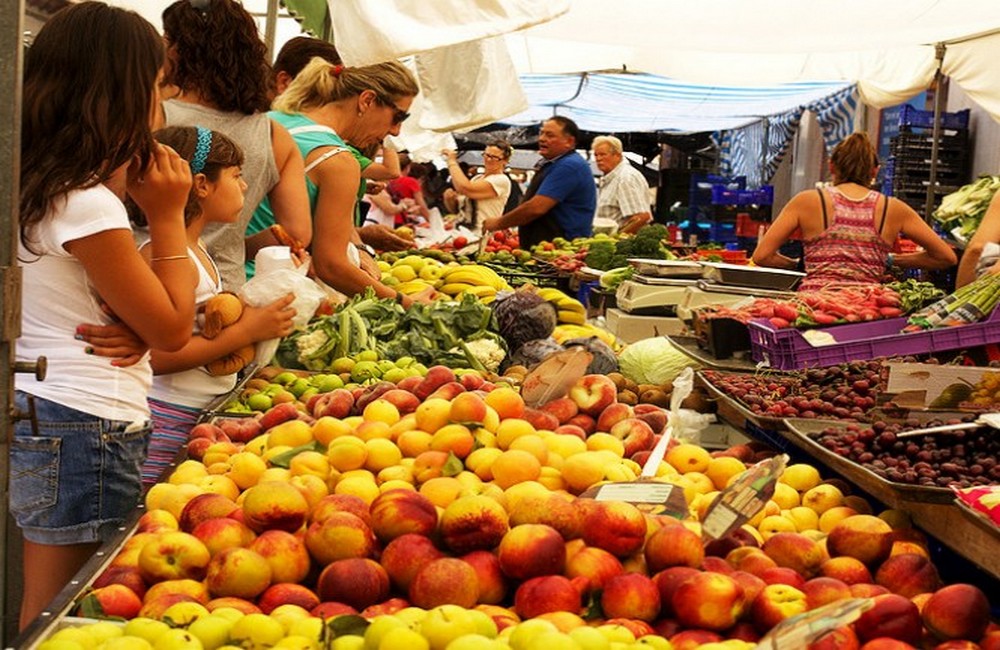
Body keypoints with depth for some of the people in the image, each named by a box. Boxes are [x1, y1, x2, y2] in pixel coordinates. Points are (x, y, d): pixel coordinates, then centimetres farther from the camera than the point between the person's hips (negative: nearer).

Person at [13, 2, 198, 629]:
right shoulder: (88, 205, -18)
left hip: (41, 417, 10)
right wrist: (167, 215, -3)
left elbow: (126, 296, 15)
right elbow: (171, 329, -10)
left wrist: (125, 195, 7)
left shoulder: (45, 188, 9)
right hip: (84, 432, -10)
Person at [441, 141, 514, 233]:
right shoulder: (477, 178, 18)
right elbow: (455, 210, 21)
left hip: (479, 234, -7)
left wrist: (452, 161, -6)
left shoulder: (502, 180, -6)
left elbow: (466, 188, -18)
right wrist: (449, 199, -1)